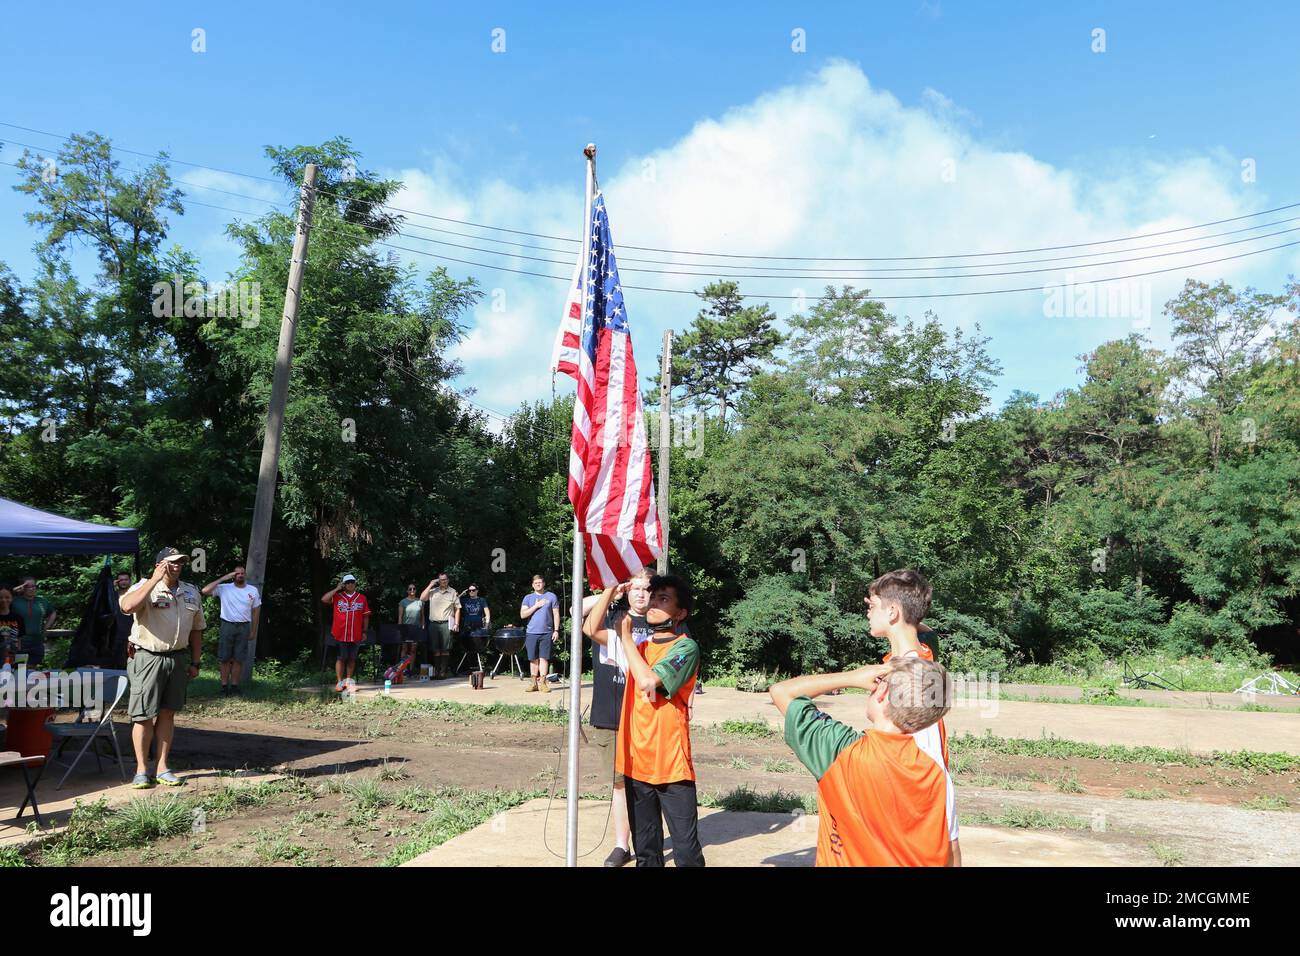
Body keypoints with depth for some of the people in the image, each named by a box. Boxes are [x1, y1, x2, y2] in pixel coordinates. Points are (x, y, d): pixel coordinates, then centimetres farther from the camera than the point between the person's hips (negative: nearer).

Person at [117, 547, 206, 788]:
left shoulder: (191, 593, 10)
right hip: (148, 658, -5)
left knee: (167, 713, 10)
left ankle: (162, 768, 17)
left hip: (178, 658, 5)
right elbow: (127, 606, -30)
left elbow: (196, 629, 15)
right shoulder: (145, 588, -7)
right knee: (144, 716, 0)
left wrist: (195, 662, 12)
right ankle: (142, 770, 12)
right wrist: (155, 579, -27)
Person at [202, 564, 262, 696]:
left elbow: (256, 612, 8)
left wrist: (253, 631, 5)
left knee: (238, 659, 4)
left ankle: (234, 686, 12)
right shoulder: (224, 588, -1)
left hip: (244, 627, 1)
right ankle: (224, 686, 11)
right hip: (227, 626, -1)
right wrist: (223, 578, -15)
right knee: (225, 659, 3)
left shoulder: (253, 591, 4)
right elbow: (205, 591, -15)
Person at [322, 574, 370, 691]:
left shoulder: (362, 598, 6)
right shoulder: (337, 597, 2)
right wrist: (337, 589, -10)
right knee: (341, 658, 0)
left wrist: (365, 631, 4)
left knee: (352, 658, 11)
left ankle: (349, 680, 22)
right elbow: (324, 599, -14)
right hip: (340, 634, -2)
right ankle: (340, 682, 7)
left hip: (356, 635, 2)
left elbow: (366, 616, 7)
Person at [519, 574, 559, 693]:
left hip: (547, 633, -1)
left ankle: (542, 683, 1)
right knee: (533, 659, 5)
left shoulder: (551, 597, 6)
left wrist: (556, 630, -3)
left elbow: (556, 614, 5)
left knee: (544, 658, -3)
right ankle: (533, 683, 12)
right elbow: (523, 614, 0)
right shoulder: (528, 598, 10)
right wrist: (536, 606, -8)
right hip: (531, 633, 2)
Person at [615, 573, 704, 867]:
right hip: (637, 762, 7)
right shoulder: (641, 646, 13)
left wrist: (626, 635, -14)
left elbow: (648, 681, -21)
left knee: (686, 851, -2)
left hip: (670, 764, -7)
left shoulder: (685, 648, -11)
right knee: (645, 850, 17)